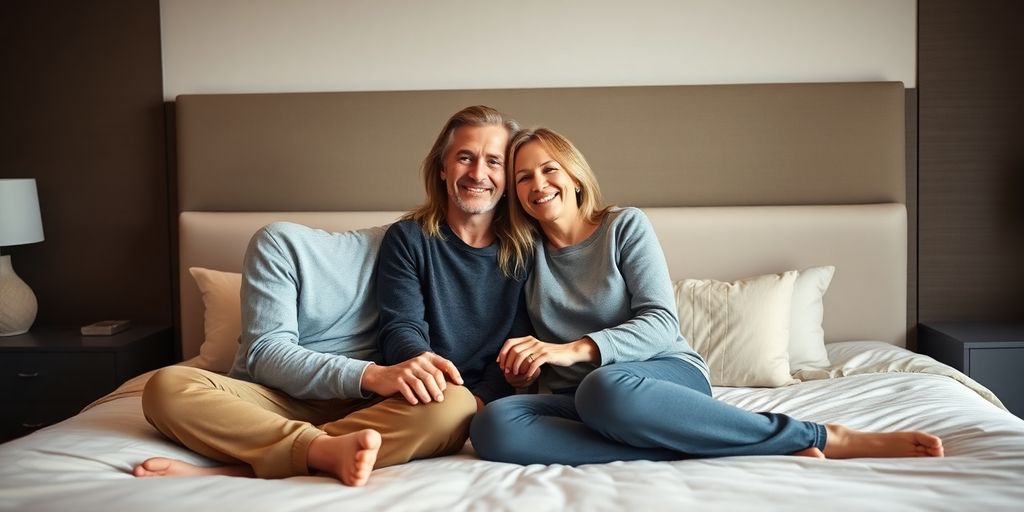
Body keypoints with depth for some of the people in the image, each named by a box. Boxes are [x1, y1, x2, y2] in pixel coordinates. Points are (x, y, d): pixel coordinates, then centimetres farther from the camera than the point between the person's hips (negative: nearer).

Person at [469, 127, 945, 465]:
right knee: (491, 426, -32)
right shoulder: (526, 253, 12)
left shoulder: (625, 226, 3)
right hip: (577, 397, 3)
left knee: (604, 388, -42)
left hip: (668, 373, -3)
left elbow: (662, 324, -8)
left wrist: (577, 349, -23)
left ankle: (825, 438, -28)